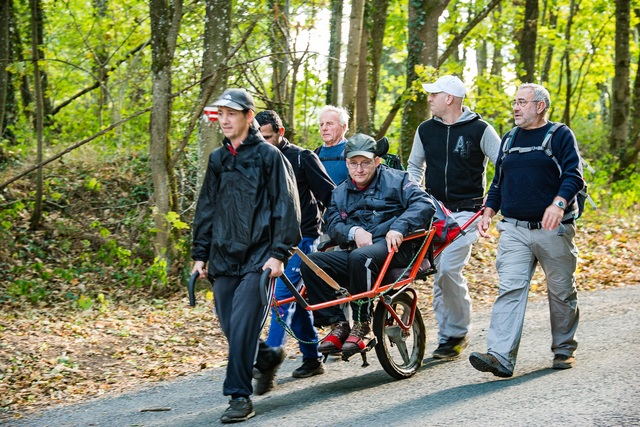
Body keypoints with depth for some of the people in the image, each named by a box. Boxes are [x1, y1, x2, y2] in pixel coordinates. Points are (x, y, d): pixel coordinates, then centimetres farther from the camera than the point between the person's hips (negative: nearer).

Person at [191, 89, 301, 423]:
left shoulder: (268, 156, -3)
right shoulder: (217, 160, 13)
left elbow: (286, 207, -5)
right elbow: (206, 210, 19)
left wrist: (279, 253, -12)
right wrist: (200, 254, 14)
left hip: (258, 257, -6)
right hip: (223, 258, 6)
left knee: (242, 326, -13)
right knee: (229, 327, 8)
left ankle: (239, 396, -7)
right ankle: (269, 358, 35)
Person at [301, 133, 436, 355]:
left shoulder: (395, 179, 8)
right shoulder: (341, 192, 22)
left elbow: (424, 203, -6)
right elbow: (332, 223, 9)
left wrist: (399, 227, -21)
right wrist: (354, 232, -14)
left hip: (393, 249, -5)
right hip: (356, 252, 5)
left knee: (360, 257, -38)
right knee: (311, 262, -18)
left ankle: (362, 326, -26)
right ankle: (338, 324, -16)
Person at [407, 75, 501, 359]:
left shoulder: (479, 130, -3)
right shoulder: (426, 130, 10)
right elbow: (415, 166, 23)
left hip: (466, 212, -5)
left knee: (449, 268, -17)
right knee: (439, 273, 3)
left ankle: (458, 332, -1)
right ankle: (446, 336, 11)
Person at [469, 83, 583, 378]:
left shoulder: (560, 136, 0)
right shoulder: (509, 140, 17)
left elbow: (573, 175, -11)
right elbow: (499, 181, 22)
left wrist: (559, 203, -27)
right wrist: (488, 212, 9)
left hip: (553, 230, -4)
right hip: (514, 229, 4)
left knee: (562, 292, 7)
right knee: (510, 290, -9)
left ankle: (564, 350, 24)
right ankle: (500, 356, -18)